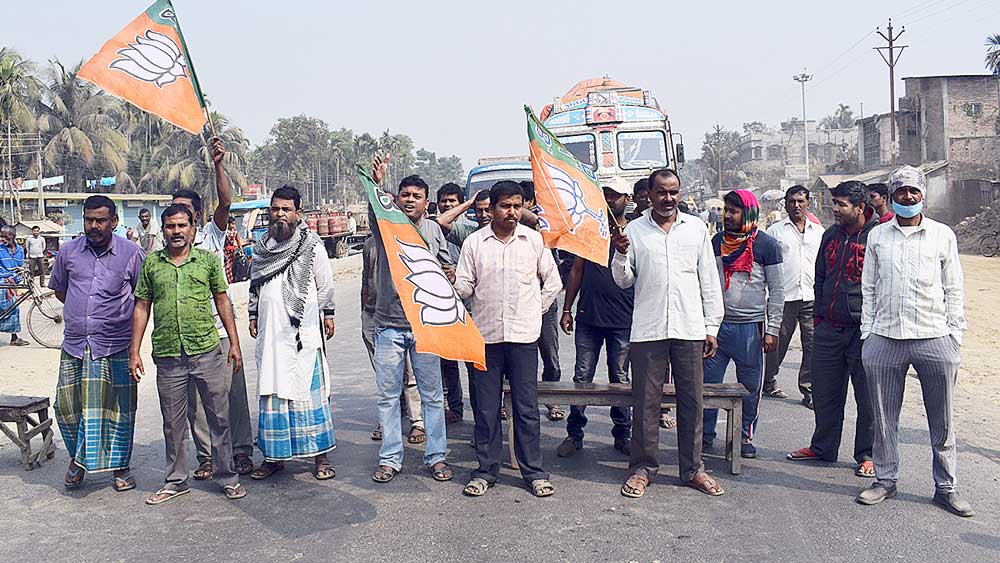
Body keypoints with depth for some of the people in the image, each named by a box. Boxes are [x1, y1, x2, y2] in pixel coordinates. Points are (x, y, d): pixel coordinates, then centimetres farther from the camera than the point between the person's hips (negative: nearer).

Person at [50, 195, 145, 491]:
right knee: (66, 406, 4)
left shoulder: (132, 252, -1)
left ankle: (120, 466, 19)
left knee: (119, 409, 3)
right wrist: (83, 310, 13)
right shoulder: (68, 251, 6)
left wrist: (118, 314, 4)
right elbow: (58, 288, 21)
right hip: (74, 344, 3)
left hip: (116, 346, -2)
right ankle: (78, 458, 29)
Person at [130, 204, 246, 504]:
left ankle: (228, 477, 17)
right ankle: (175, 481, 25)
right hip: (168, 356, 1)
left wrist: (234, 343, 5)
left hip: (208, 351, -1)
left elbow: (222, 300, 9)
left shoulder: (208, 259, 5)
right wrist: (134, 352, 5)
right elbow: (142, 307, 10)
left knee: (220, 417, 4)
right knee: (173, 423, 11)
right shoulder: (151, 263, 7)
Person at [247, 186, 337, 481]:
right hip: (271, 331, 4)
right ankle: (274, 455, 17)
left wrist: (327, 314, 2)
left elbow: (325, 283, 4)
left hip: (304, 331, -4)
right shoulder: (261, 247, 12)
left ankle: (320, 455, 5)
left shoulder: (312, 244, 0)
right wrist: (253, 316, 17)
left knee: (310, 389, -2)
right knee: (272, 391, 7)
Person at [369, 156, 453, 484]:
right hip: (389, 325, -1)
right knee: (387, 395, 7)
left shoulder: (433, 230, 9)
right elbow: (374, 210, -21)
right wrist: (377, 183, -40)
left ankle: (436, 456, 18)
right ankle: (390, 459, 19)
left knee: (432, 394, 7)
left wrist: (448, 274, -4)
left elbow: (445, 267, 19)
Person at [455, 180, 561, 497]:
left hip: (523, 334, 0)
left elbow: (553, 281, 12)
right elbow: (464, 288, 5)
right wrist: (456, 284, -9)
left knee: (527, 407, 4)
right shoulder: (474, 242, 3)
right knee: (486, 408, 6)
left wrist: (536, 311, 10)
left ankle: (534, 472, 14)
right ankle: (486, 471, 18)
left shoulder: (534, 240, 4)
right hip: (486, 333, 0)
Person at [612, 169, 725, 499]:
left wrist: (712, 327, 6)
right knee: (645, 402, 3)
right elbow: (624, 281, 7)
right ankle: (643, 468, 15)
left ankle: (692, 469, 19)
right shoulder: (634, 230, 6)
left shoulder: (696, 229, 9)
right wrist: (621, 255, -12)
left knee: (692, 401, 7)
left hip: (689, 329, 1)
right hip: (647, 330, -1)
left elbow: (709, 282, 10)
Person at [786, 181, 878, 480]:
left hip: (864, 329, -6)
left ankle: (867, 456, 18)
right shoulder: (831, 235, 11)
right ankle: (823, 447, 29)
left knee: (868, 397, 5)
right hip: (828, 328, 6)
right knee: (824, 393, 14)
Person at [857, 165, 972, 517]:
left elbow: (954, 291, 7)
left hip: (935, 339, -1)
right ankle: (885, 480, 22)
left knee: (942, 421, 6)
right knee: (884, 417, 8)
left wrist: (955, 337, 1)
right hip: (885, 339, 1)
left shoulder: (943, 235, 5)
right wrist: (867, 334, 5)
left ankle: (946, 487, 18)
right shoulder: (877, 236, 9)